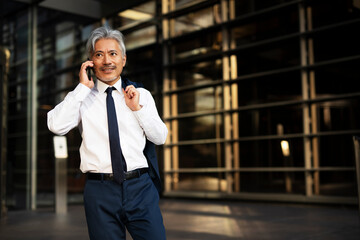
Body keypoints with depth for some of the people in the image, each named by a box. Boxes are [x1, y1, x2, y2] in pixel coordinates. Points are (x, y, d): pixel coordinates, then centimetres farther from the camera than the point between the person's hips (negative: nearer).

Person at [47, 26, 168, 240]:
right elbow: (57, 126, -12)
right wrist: (83, 87, -9)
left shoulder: (141, 94, 10)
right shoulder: (81, 97, 5)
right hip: (100, 190, -1)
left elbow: (160, 138, 9)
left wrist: (138, 108, -4)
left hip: (141, 188, 1)